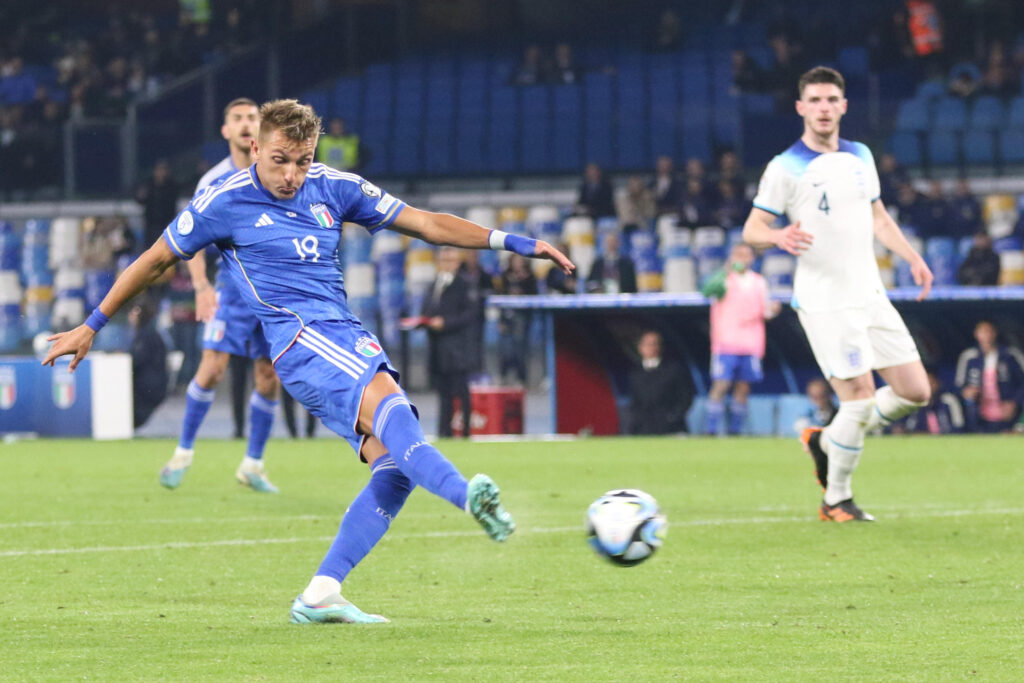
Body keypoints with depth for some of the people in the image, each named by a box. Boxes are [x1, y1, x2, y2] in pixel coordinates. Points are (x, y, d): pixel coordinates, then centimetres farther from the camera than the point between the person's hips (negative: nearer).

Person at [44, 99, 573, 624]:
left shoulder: (333, 188, 13)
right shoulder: (224, 203, 1)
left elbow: (424, 223, 16)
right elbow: (156, 260, 13)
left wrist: (513, 243, 9)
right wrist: (91, 326, 18)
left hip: (348, 337, 7)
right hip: (301, 337, -7)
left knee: (395, 466, -11)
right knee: (389, 404, -34)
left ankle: (321, 594, -9)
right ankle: (469, 496, -60)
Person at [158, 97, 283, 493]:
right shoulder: (212, 183, -2)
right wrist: (200, 286, -12)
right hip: (234, 287, -2)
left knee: (269, 378, 1)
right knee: (213, 368, -14)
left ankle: (252, 466, 14)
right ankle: (184, 452, 3)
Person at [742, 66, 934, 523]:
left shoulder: (860, 157, 12)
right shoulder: (785, 168, -7)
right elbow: (751, 231, -7)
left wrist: (913, 258, 14)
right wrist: (779, 236, -29)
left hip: (870, 295, 7)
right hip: (825, 304, -7)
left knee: (915, 392, 3)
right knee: (859, 399, -12)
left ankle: (827, 441, 21)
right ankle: (836, 500, 6)